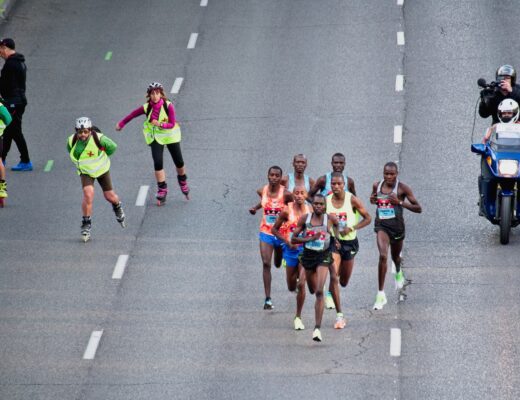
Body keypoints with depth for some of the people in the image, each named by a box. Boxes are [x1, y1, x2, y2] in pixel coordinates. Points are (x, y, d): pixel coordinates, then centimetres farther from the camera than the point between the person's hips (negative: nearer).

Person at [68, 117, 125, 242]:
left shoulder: (99, 139, -28)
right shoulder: (72, 141, -19)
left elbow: (112, 147, -8)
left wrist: (102, 159, -1)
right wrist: (78, 163, 3)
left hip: (101, 169, 0)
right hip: (85, 172, 0)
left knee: (109, 196, 11)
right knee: (88, 195, -21)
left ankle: (117, 207, 48)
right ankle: (86, 225, -9)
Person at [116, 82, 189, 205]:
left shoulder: (168, 106, -20)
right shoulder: (146, 108, -15)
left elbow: (172, 124, -21)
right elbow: (132, 115, 1)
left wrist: (160, 124, -38)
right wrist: (121, 124, 12)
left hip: (170, 136, 0)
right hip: (156, 137, 1)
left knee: (179, 162, 7)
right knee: (158, 163, -13)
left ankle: (183, 181, 37)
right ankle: (162, 190, -2)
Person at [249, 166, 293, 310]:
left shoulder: (285, 194, -17)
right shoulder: (262, 191, -4)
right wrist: (255, 208, 1)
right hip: (266, 233, 1)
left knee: (278, 264, 19)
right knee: (266, 264, -13)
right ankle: (268, 299, -12)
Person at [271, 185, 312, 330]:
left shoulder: (310, 210, -3)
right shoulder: (287, 211, -9)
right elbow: (274, 229, -1)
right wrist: (287, 241, -12)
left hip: (306, 249, 0)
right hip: (291, 249, 0)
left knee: (301, 284, -11)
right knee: (291, 287, 12)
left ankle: (298, 317, 1)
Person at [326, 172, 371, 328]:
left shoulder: (352, 200, -10)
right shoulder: (326, 200, -5)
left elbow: (368, 218, -6)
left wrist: (351, 228, -18)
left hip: (349, 241, 0)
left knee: (344, 282, 14)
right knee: (334, 277, -16)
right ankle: (339, 315, -10)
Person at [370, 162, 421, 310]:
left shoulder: (402, 188, -10)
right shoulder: (377, 186, 0)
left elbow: (418, 208, -10)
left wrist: (400, 202, -23)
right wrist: (373, 200, -3)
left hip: (397, 224, 0)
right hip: (381, 225, 0)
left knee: (395, 256, 22)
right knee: (383, 256, -20)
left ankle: (398, 273, 62)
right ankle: (381, 294, -18)